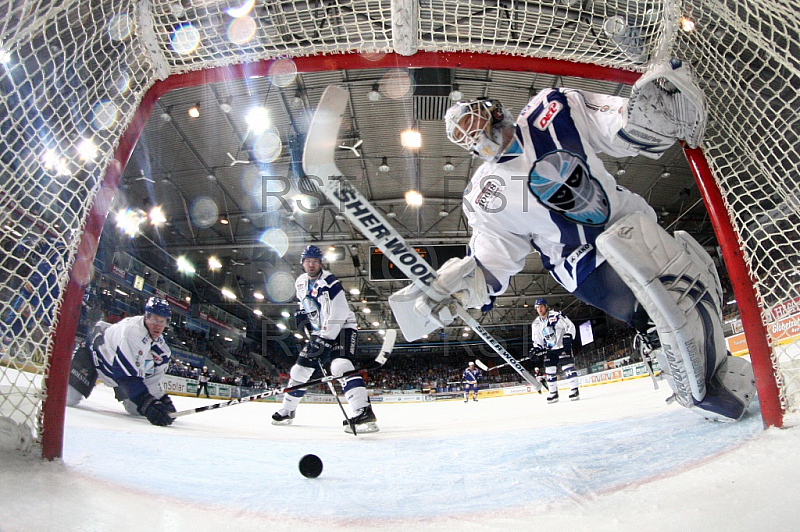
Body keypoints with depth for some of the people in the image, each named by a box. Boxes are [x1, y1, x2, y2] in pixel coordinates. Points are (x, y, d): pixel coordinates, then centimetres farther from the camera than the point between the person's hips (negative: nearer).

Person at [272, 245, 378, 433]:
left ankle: (364, 413, -39)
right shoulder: (301, 283, 7)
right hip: (319, 333, 8)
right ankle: (287, 411, 30)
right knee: (299, 370, 10)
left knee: (340, 365, -32)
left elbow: (339, 313, -25)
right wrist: (302, 316, 5)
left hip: (342, 329, -8)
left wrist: (324, 339, -26)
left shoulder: (329, 281, -19)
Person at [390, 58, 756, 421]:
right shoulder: (482, 196, -1)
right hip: (586, 267, -3)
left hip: (629, 219, 3)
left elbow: (626, 132, 2)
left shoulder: (552, 109, 0)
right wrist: (457, 287, -17)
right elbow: (493, 260, 0)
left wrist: (656, 103, -19)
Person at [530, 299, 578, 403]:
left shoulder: (556, 315, -11)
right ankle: (553, 393, 8)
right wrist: (536, 349, -6)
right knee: (549, 371, 0)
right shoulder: (536, 324, 5)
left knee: (567, 367, -15)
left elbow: (570, 326, -9)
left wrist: (568, 338, -20)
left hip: (563, 346, -5)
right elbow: (536, 340, 11)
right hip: (549, 350, 5)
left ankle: (574, 390, -9)